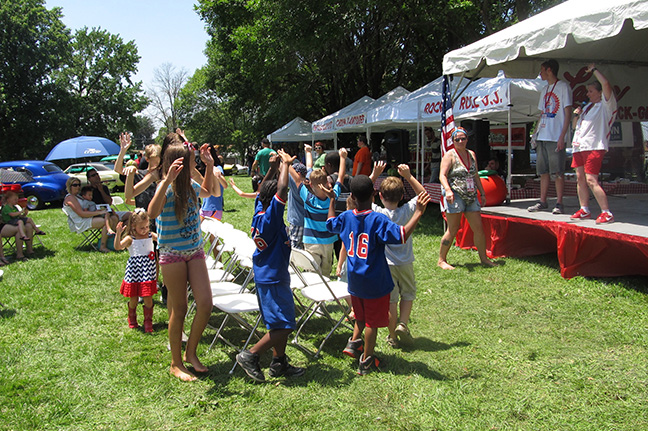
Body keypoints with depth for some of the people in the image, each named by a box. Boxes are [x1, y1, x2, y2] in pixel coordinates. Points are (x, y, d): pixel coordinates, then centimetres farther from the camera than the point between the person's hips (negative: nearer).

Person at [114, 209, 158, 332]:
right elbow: (118, 246, -21)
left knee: (148, 298, 0)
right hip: (134, 271, -1)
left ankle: (148, 321, 16)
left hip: (147, 272, 2)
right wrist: (118, 234, -33)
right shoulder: (130, 239, -6)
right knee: (133, 298, 10)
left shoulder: (151, 236, 5)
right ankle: (132, 319, 35)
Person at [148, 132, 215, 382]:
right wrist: (168, 180, -42)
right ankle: (176, 363, 20)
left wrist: (210, 165, 18)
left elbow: (207, 192, 30)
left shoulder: (190, 186, 5)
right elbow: (152, 213, -35)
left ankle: (190, 353, 20)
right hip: (172, 254, -6)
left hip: (194, 251, 6)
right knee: (179, 309, 3)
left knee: (205, 303, -1)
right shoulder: (167, 189, -15)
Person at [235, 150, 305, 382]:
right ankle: (250, 356, 6)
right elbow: (281, 189, -31)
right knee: (283, 325, -3)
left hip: (267, 275, 10)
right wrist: (285, 164, -19)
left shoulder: (260, 211, 2)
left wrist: (278, 165, 14)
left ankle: (279, 363, 28)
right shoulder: (270, 217, -22)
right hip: (272, 278, -10)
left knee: (281, 323, 18)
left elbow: (264, 189, 18)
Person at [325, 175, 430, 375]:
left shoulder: (345, 217, -3)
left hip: (354, 280, 5)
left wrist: (331, 200, 27)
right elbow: (402, 235, -30)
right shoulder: (378, 220, -21)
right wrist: (418, 213, -27)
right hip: (375, 282, -5)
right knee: (373, 321, 9)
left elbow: (330, 223, 18)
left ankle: (354, 341, 22)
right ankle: (366, 360, 18)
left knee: (361, 315, 29)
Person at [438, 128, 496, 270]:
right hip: (455, 196, -6)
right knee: (453, 230, -4)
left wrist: (482, 193, 19)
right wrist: (448, 190, -28)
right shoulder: (449, 155, -3)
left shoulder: (471, 154, 16)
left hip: (471, 196, 6)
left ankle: (483, 258, 18)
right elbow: (442, 175, -12)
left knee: (479, 228, 5)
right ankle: (441, 260, 7)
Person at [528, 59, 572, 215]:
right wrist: (535, 133, 13)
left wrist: (562, 137, -16)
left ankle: (559, 203, 0)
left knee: (558, 172, -4)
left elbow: (568, 114, -8)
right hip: (542, 137, 7)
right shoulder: (545, 90, 19)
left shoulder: (563, 87, -3)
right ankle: (542, 202, 14)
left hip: (556, 138, -7)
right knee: (543, 171, 8)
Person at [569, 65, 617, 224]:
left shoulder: (606, 105, -1)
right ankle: (584, 210, 18)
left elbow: (606, 84, -17)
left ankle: (607, 213, -12)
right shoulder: (588, 106, 24)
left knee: (591, 180, -16)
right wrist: (577, 115, 9)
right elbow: (575, 126, 29)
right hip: (579, 146, 9)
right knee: (580, 178, 9)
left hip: (594, 147, -9)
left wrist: (594, 70, -3)